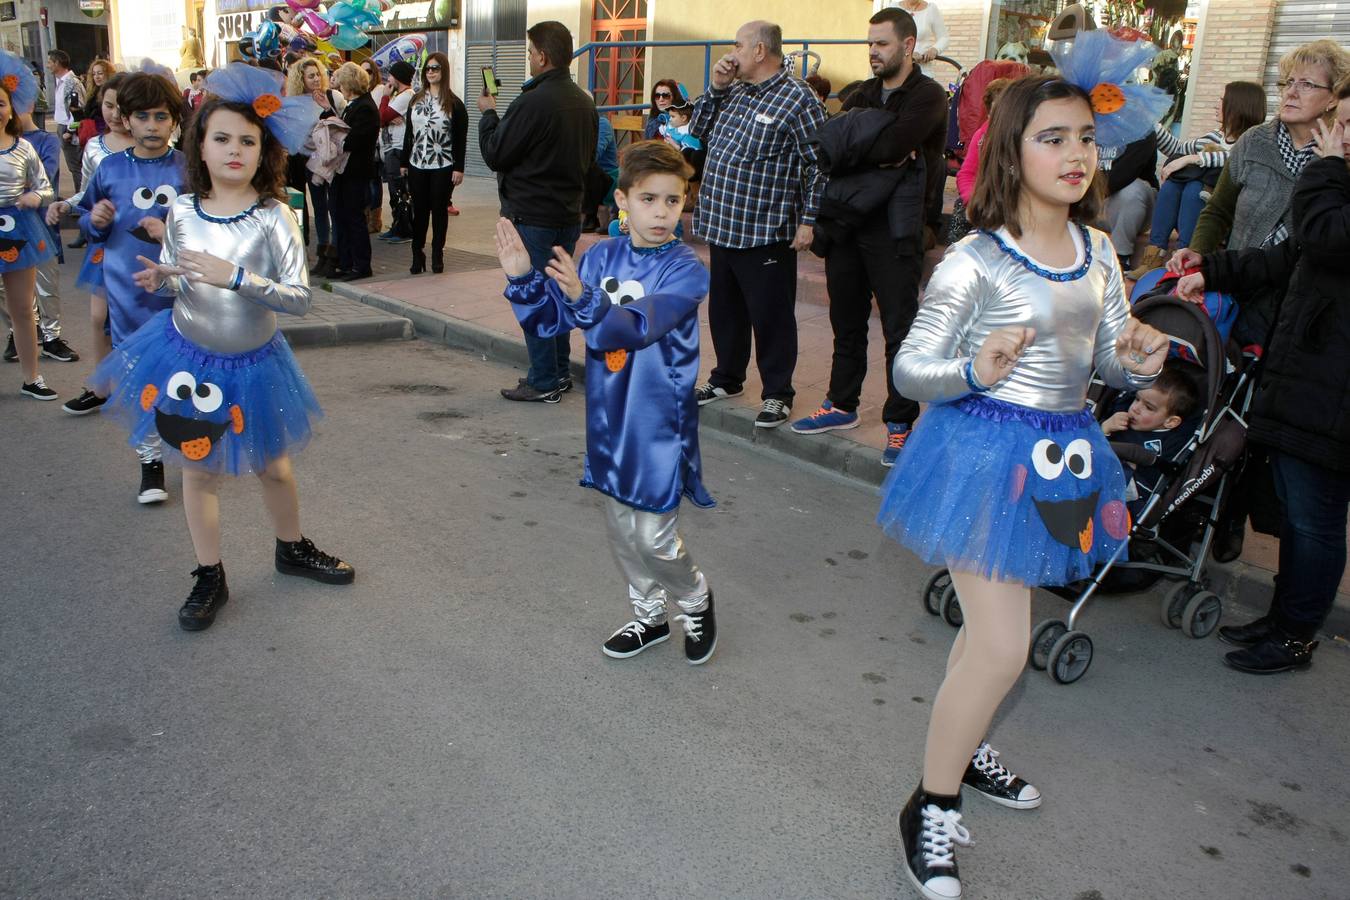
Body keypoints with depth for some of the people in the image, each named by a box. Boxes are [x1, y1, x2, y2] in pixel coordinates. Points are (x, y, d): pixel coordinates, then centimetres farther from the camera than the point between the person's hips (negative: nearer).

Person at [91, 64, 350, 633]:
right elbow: (176, 279, 8)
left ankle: (292, 549, 40)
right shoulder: (182, 211, -6)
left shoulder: (273, 217, -15)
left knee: (271, 465, 14)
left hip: (253, 363, -2)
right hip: (188, 357, 2)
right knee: (199, 468, 10)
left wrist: (234, 275, -31)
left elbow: (299, 298, -21)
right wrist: (160, 280, -15)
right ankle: (209, 578, 26)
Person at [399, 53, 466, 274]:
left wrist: (459, 168, -12)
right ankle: (417, 255, 13)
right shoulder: (416, 100, 11)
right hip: (417, 165, 4)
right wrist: (403, 162, 10)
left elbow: (461, 138, -6)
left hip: (443, 167, -4)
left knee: (439, 210, 3)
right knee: (419, 211, 6)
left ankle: (438, 255, 13)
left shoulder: (454, 103, -4)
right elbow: (409, 133, 13)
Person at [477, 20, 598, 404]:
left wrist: (488, 113, 2)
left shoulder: (532, 102, -20)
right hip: (569, 214, 8)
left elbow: (494, 155, -12)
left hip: (531, 216, -8)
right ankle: (559, 372, 24)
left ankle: (544, 383, 2)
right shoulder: (585, 102, 7)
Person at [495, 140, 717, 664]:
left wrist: (584, 298, -44)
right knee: (621, 528, 16)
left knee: (653, 538, 0)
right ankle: (649, 615, 37)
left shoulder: (685, 270, -13)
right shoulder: (602, 257, 2)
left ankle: (695, 600, 29)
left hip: (659, 424, -5)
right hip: (610, 419, 5)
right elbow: (549, 319, 2)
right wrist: (523, 278, -15)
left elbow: (636, 326, -29)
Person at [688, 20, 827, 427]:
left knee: (770, 315, 1)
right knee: (724, 308, 18)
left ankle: (777, 394, 13)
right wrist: (715, 88, 5)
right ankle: (727, 377, 34)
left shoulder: (797, 99, -11)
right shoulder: (734, 92, 13)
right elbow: (699, 131, 19)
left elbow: (818, 164, -12)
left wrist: (809, 220, -15)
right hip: (722, 226, 8)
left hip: (766, 232, -8)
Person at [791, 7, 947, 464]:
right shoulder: (863, 95, 15)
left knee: (900, 328, 0)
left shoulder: (927, 96, -5)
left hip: (893, 230, -6)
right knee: (846, 322, 15)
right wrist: (877, 154, -16)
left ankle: (900, 423, 8)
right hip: (846, 224, 7)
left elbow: (890, 145, -21)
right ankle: (842, 405, 29)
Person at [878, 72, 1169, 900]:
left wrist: (1143, 362, -11)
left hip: (1062, 452, 7)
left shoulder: (1098, 253, 4)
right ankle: (930, 807, 11)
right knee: (1003, 646, -8)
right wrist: (976, 372, -32)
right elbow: (910, 369, -13)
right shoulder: (976, 263, -16)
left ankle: (964, 747, 45)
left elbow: (1111, 360, 11)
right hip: (988, 451, -7)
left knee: (997, 620, 21)